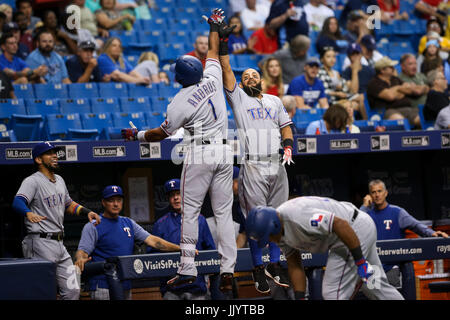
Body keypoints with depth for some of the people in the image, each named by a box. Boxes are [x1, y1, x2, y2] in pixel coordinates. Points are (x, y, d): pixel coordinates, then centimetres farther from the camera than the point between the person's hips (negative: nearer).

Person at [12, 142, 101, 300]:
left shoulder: (59, 180, 17)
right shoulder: (32, 181, -10)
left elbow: (68, 204, 33)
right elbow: (18, 202, -28)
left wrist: (87, 212, 19)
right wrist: (29, 214, -48)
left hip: (59, 243, 8)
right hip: (41, 243, -8)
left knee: (72, 290, 7)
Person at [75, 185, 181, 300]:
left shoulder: (128, 223, 18)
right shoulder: (93, 226, 2)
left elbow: (151, 240, 12)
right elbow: (82, 251, -8)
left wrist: (180, 248, 1)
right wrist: (80, 260, -34)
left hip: (125, 286, 6)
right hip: (103, 286, -6)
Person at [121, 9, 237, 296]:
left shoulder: (181, 102, -11)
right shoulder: (212, 78, 1)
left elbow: (162, 133, -3)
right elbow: (213, 53, 20)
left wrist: (137, 135, 14)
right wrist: (214, 27, 35)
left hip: (200, 153, -5)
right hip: (224, 152, 5)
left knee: (190, 211, 2)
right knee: (224, 212, 3)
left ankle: (188, 269, -3)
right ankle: (228, 270, -3)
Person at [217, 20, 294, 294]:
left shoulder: (275, 101, 20)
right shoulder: (238, 98, 9)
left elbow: (286, 125, 16)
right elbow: (226, 70, 1)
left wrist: (288, 146, -2)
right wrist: (223, 43, -6)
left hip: (277, 166, 3)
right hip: (253, 167, -3)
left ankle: (275, 265, 13)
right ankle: (258, 269, 2)